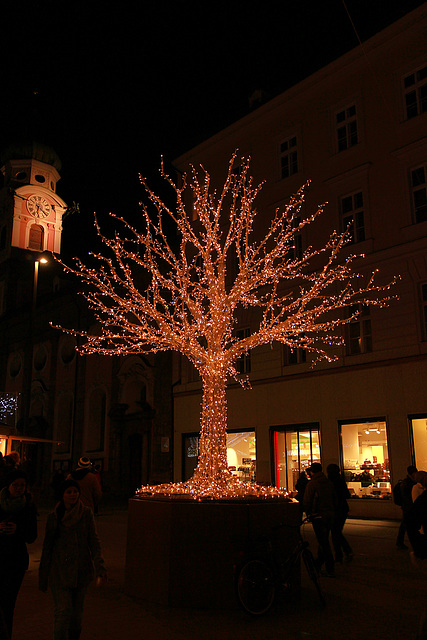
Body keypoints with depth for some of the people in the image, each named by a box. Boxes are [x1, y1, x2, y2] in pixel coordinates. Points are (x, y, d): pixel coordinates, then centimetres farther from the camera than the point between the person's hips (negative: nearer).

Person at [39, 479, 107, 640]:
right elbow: (47, 547, 5)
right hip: (60, 571, -1)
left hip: (81, 570, 1)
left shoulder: (86, 514, -1)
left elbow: (94, 540, -4)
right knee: (63, 611, -10)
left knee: (77, 611, 12)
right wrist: (43, 577, 7)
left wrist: (99, 565, -17)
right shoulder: (54, 517, -2)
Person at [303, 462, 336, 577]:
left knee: (323, 542, 0)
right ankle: (318, 565, 32)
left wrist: (308, 513, 4)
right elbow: (334, 499, 12)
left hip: (318, 516, -6)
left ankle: (330, 569, 0)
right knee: (324, 541, 18)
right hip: (330, 516, 6)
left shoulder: (312, 484, -13)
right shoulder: (329, 483, 5)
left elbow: (307, 501, -12)